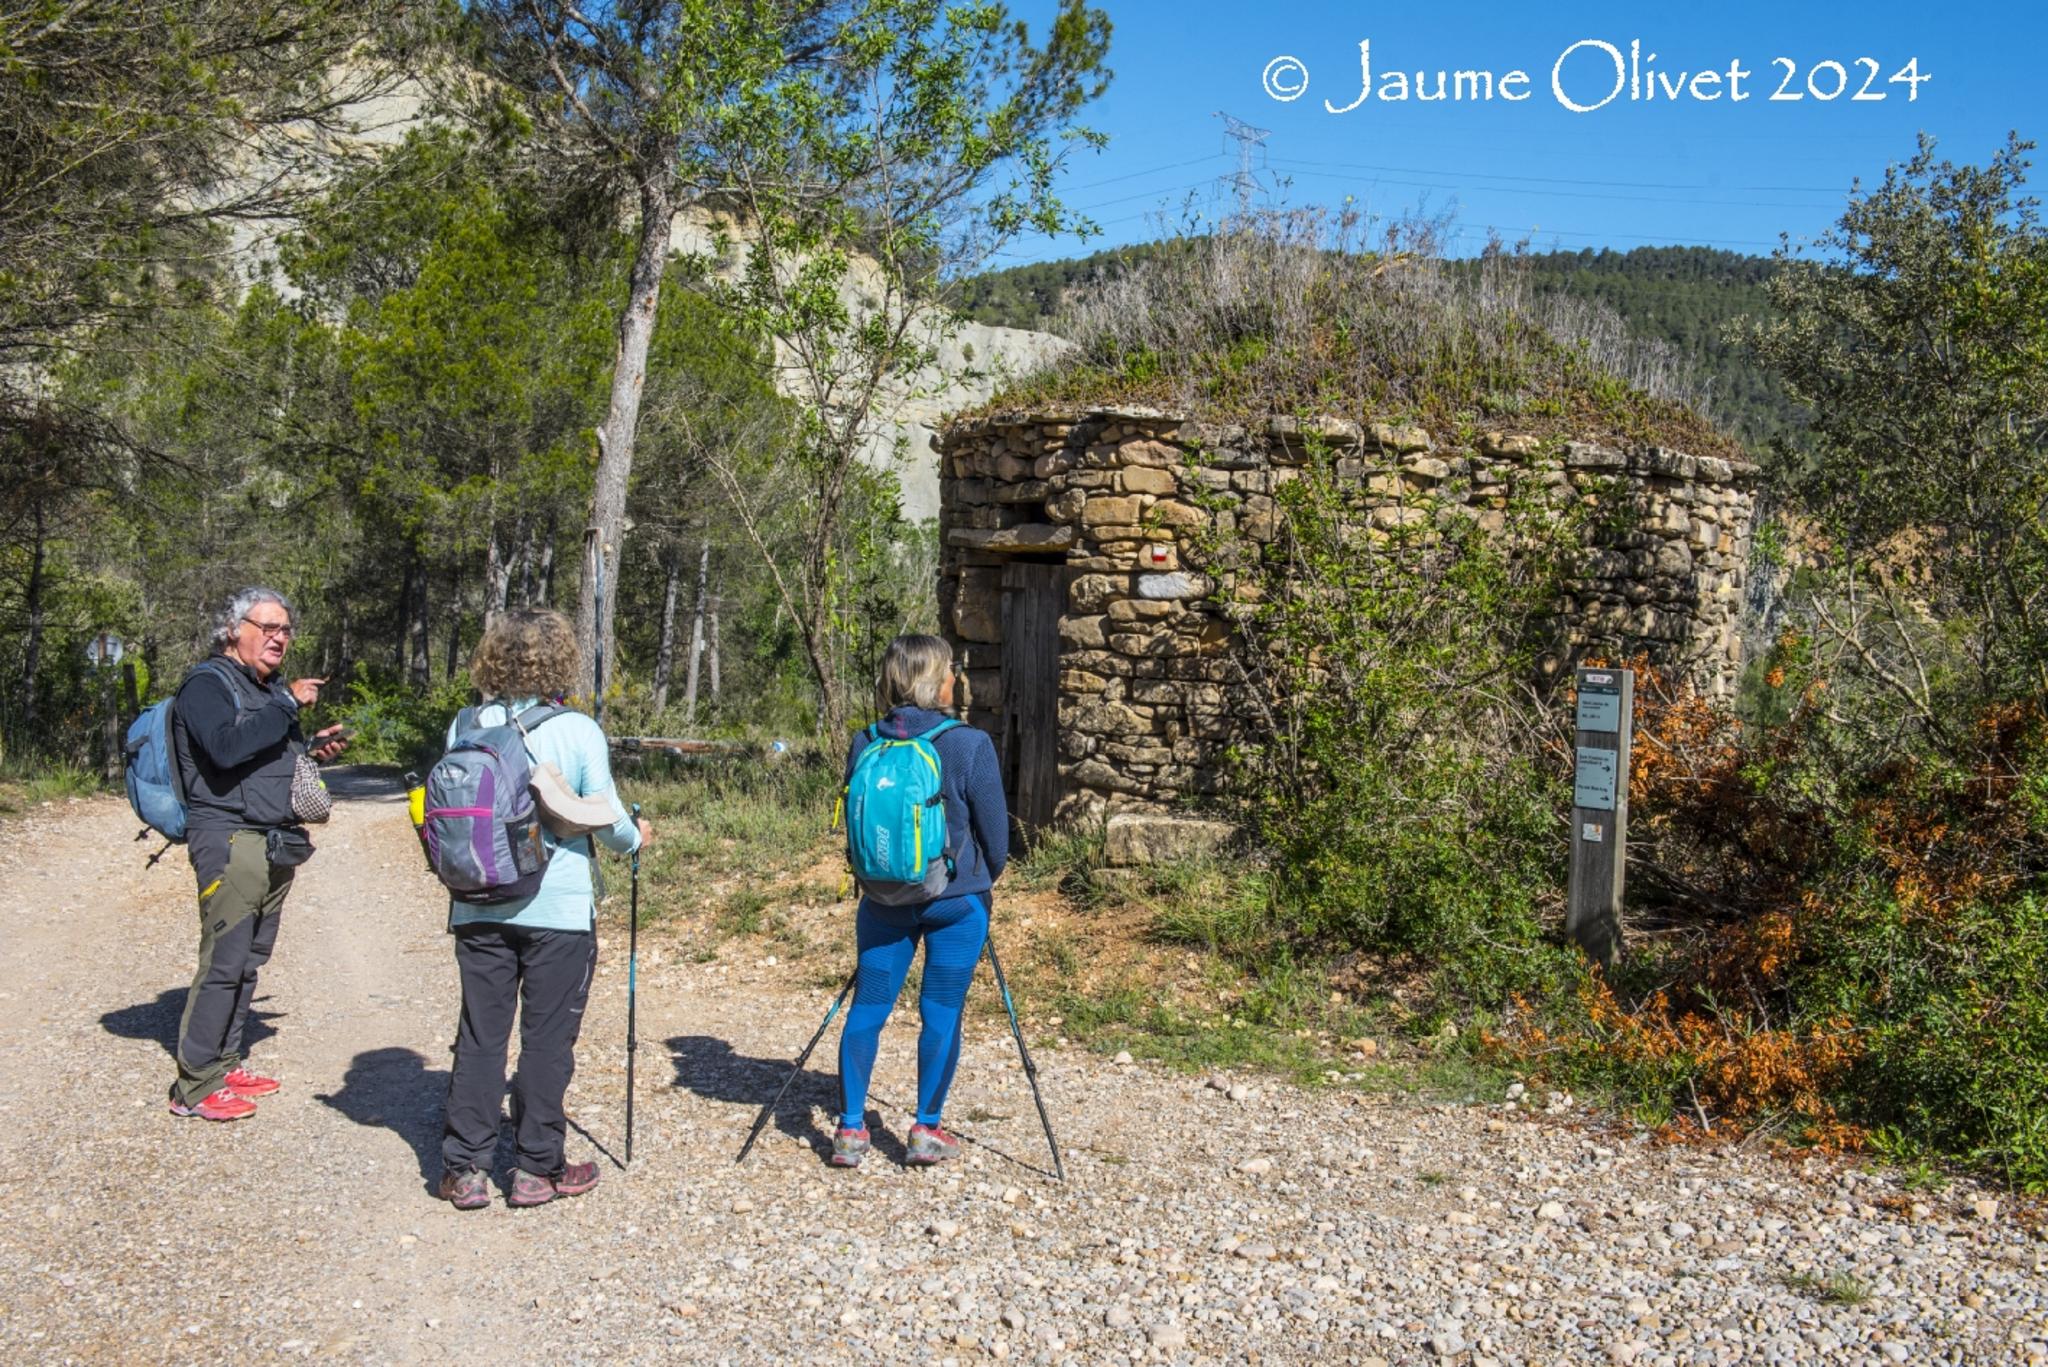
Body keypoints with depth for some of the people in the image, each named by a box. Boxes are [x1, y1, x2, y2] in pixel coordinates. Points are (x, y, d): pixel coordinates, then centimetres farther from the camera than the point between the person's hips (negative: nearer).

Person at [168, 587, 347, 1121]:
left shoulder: (272, 689, 20)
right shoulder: (207, 683, -8)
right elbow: (226, 747, -26)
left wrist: (312, 748, 11)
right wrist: (288, 705, -22)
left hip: (276, 844, 9)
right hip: (230, 840, -9)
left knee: (251, 958, 13)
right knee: (224, 961, -9)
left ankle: (224, 1062, 23)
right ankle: (195, 1086, -3)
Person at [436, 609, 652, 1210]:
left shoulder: (465, 727, 0)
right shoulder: (577, 731, -11)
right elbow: (607, 821, -8)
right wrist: (635, 838, 13)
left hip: (479, 907, 3)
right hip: (559, 909, -3)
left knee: (480, 1034, 11)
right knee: (547, 1038, 7)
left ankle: (464, 1168, 15)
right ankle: (538, 1168, 15)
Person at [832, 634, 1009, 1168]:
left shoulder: (864, 743, -3)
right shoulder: (970, 745, -13)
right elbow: (995, 829, -6)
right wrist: (984, 881, 13)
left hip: (883, 898, 3)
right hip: (955, 902, -3)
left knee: (868, 1007, 11)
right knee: (942, 1013, 8)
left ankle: (850, 1129, 15)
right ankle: (927, 1130, 15)